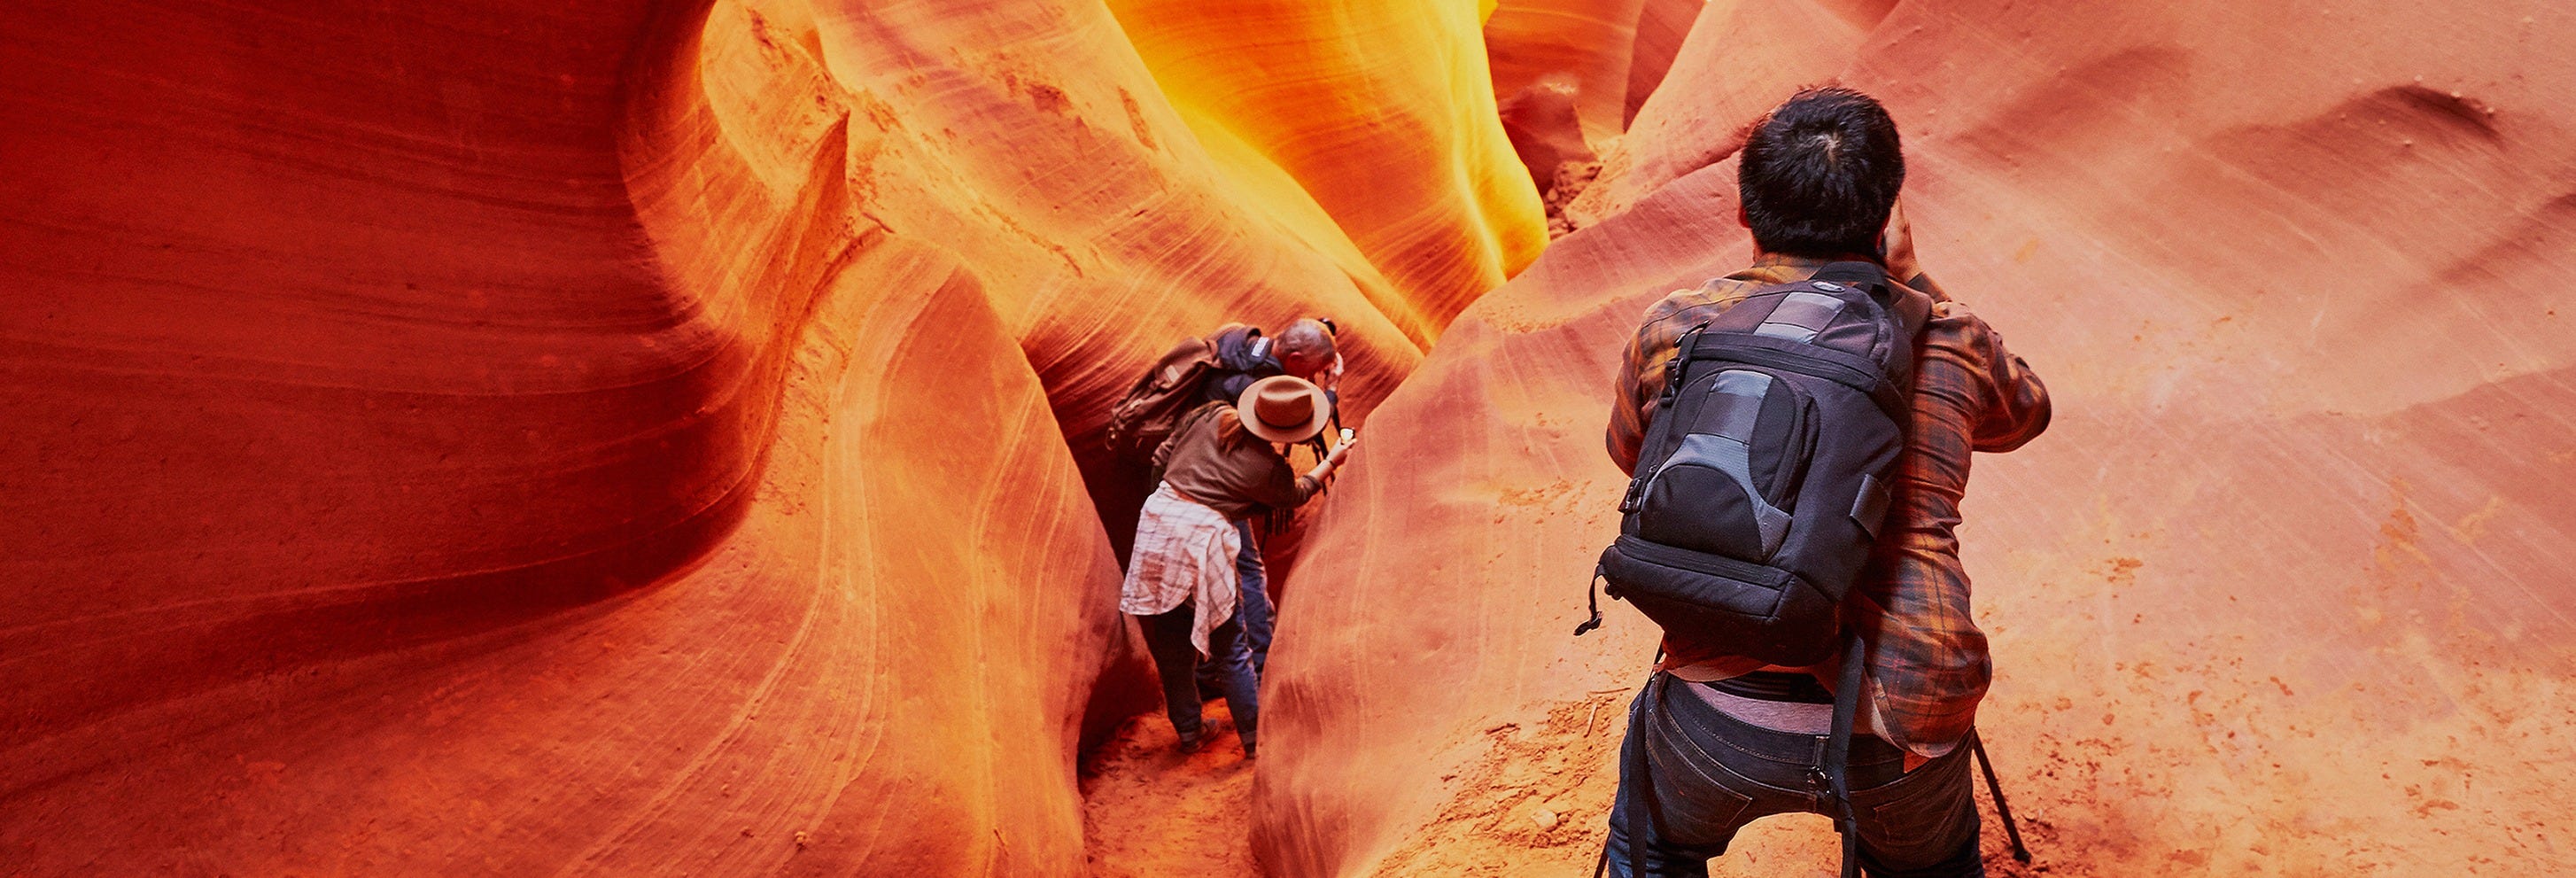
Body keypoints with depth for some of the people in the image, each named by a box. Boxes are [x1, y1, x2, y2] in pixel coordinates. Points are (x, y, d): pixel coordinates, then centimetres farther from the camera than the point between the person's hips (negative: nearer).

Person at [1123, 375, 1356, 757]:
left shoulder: (1212, 415, 4)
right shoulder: (1270, 468, -6)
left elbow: (1164, 456, 14)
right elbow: (1294, 496, 17)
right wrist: (1332, 460, 27)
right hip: (1204, 535, -5)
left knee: (1170, 639, 16)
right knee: (1229, 645, 10)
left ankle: (1187, 730, 26)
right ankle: (1253, 737, 17)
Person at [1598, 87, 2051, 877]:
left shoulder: (1674, 329, 1)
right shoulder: (1948, 342, 3)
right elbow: (2025, 414, 27)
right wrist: (1911, 287, 28)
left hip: (1721, 720, -1)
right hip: (1907, 723, 1)